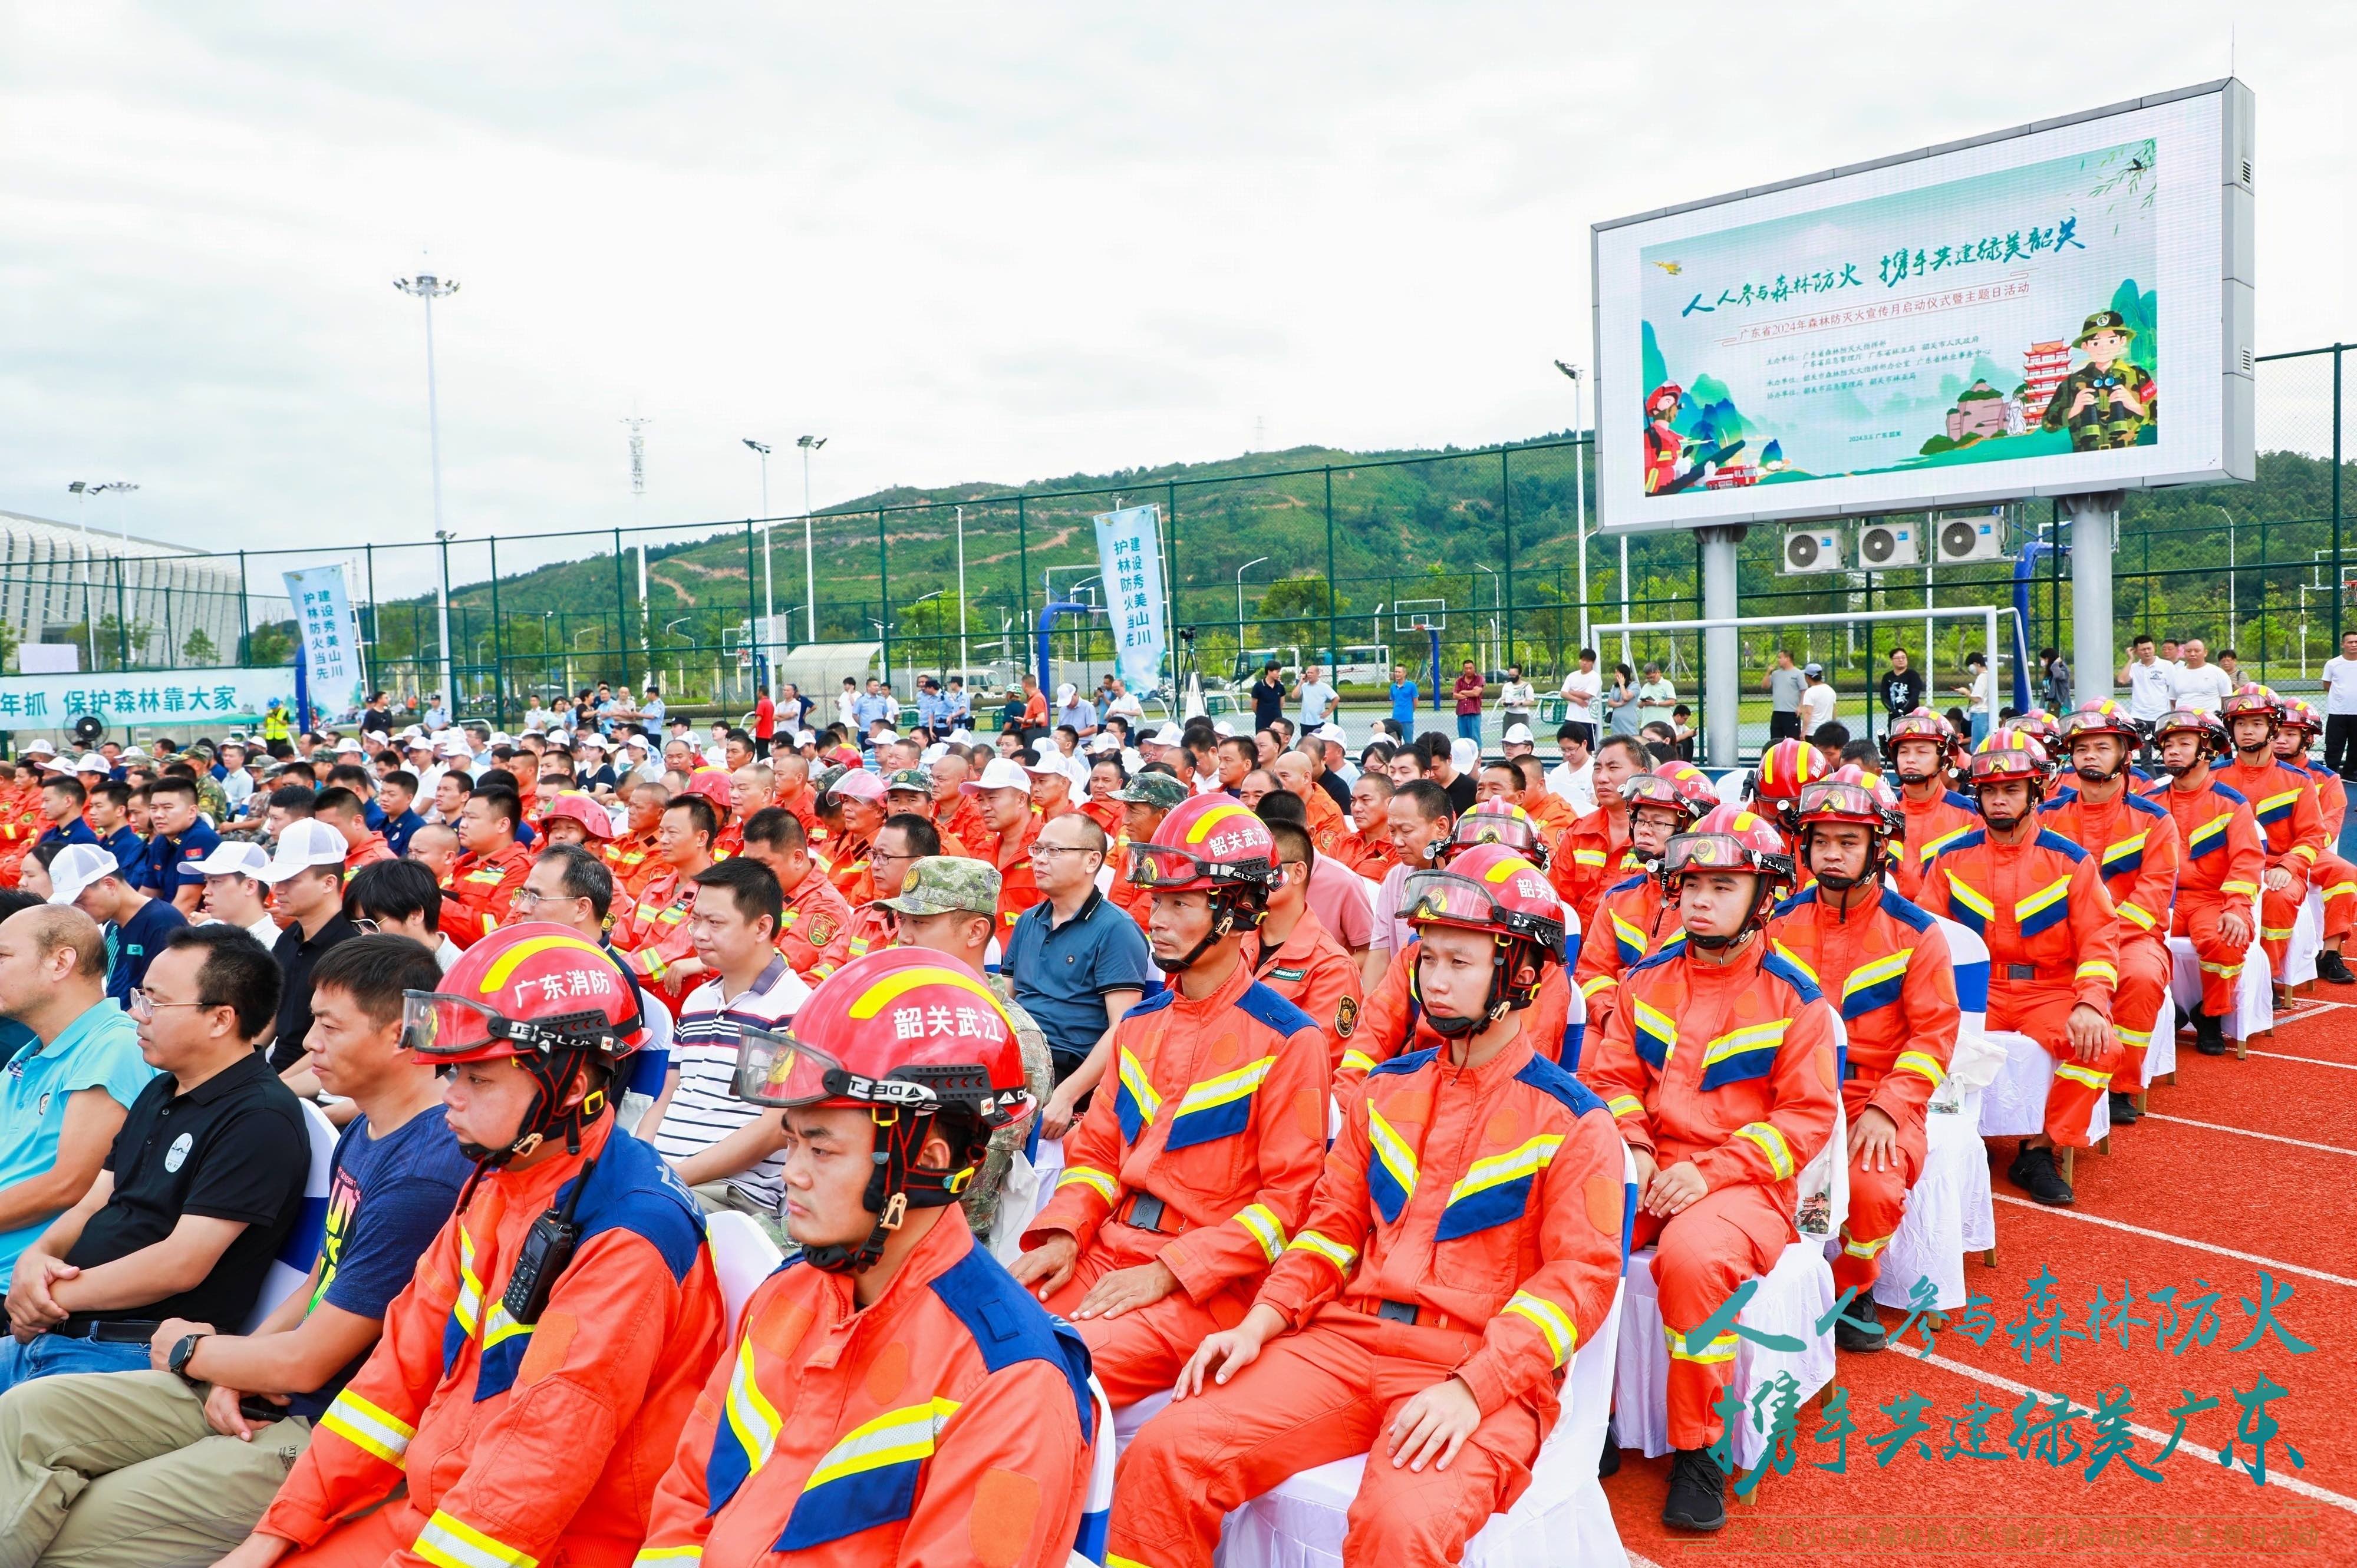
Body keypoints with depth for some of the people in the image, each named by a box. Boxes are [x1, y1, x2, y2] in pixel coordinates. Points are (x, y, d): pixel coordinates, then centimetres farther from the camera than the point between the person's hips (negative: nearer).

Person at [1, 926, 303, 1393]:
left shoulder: (260, 1119, -16)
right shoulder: (160, 1092, 17)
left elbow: (181, 1265, -19)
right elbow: (94, 1202, 17)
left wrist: (58, 1294, -10)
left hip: (137, 1354, -9)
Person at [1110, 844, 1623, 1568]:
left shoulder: (1572, 1120, 0)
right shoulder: (1389, 1089, 15)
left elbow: (1581, 1275, -7)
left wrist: (1472, 1388, -18)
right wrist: (1261, 1323, 1)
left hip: (1483, 1374, -4)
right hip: (1347, 1339, 5)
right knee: (1166, 1453, -14)